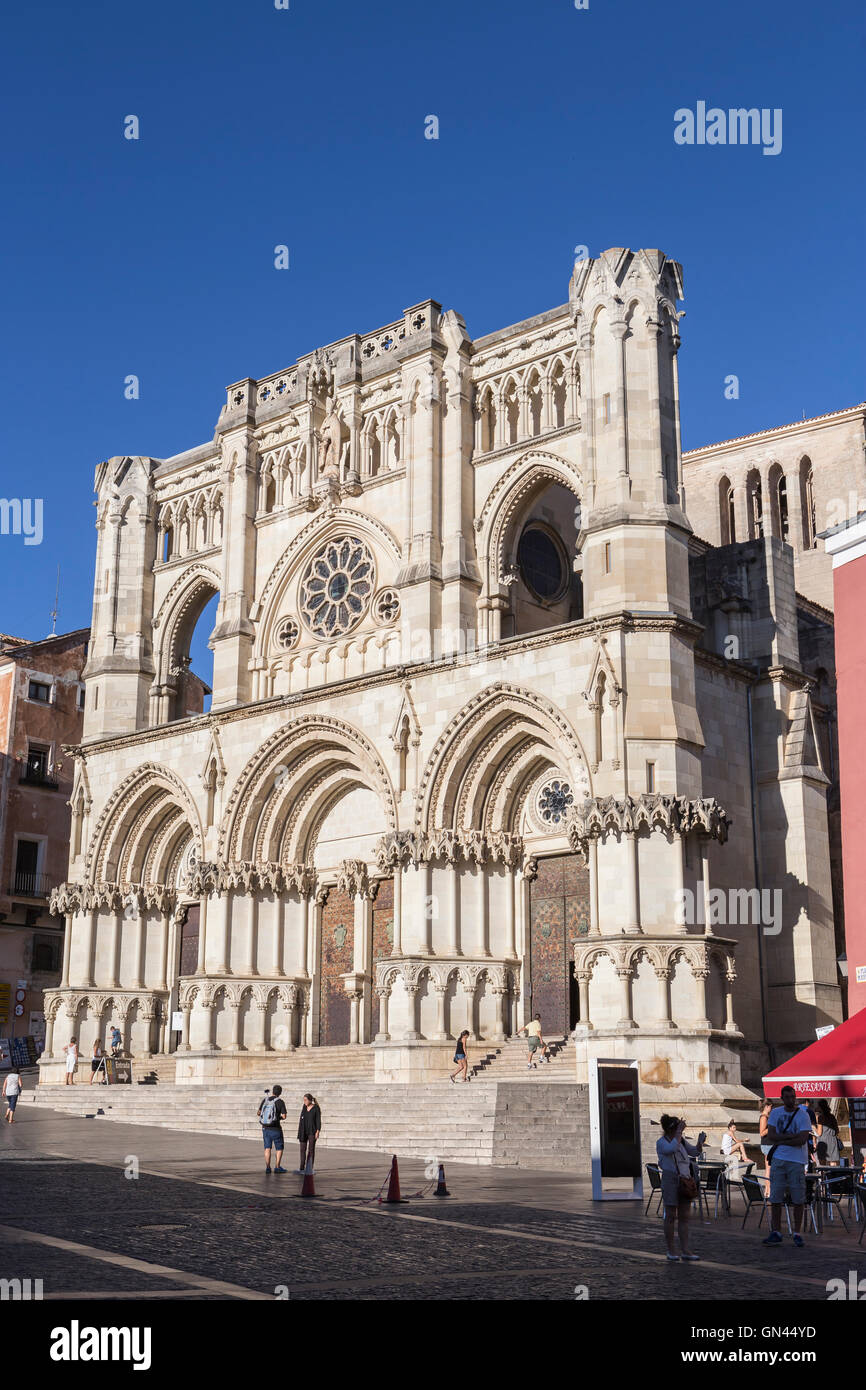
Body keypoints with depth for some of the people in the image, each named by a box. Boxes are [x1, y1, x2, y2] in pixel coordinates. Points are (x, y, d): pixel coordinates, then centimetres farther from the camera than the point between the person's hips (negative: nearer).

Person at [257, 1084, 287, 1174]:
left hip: (265, 1128, 4)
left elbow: (258, 1113, 11)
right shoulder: (280, 1102, -12)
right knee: (279, 1148, 8)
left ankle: (267, 1167, 7)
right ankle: (277, 1167, 4)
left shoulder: (265, 1100, 2)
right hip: (275, 1129, -4)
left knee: (267, 1148, 10)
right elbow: (284, 1116, -14)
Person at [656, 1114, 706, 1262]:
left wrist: (700, 1142, -2)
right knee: (671, 1217, 1)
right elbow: (672, 1148, -29)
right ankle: (670, 1250, 10)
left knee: (684, 1217, 6)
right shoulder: (661, 1142, -8)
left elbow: (695, 1152, 17)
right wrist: (679, 1133, -22)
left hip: (685, 1181, 6)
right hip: (670, 1180, -6)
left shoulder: (682, 1141, 12)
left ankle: (685, 1251, 9)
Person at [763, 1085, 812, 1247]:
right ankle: (776, 1232, 7)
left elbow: (802, 1140, -13)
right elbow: (770, 1136, -1)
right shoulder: (775, 1113, 8)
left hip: (797, 1161, -3)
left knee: (798, 1200, 0)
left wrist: (781, 1141, -7)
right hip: (778, 1160, 3)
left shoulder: (803, 1115, -3)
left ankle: (797, 1233, 11)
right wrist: (791, 1136, -12)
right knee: (775, 1198, 1)